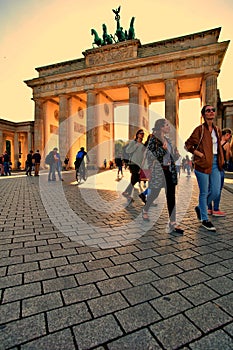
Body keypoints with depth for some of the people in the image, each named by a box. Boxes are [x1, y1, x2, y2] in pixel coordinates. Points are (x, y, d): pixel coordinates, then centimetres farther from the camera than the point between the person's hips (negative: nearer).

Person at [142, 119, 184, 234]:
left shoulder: (167, 140, 14)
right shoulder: (153, 139, -9)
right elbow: (150, 155, -16)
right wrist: (163, 149, -22)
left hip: (169, 170, 7)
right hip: (158, 171, -6)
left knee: (171, 196, 2)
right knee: (154, 193, 8)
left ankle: (173, 222, 7)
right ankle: (145, 211, 36)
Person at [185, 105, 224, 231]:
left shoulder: (217, 130, 14)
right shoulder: (200, 129, -6)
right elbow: (188, 145, -6)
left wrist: (220, 160, 12)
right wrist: (200, 154, -12)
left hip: (215, 164, 7)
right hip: (203, 164, -6)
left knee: (216, 192, 5)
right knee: (204, 192, 1)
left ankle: (200, 208, 31)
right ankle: (204, 219, 16)